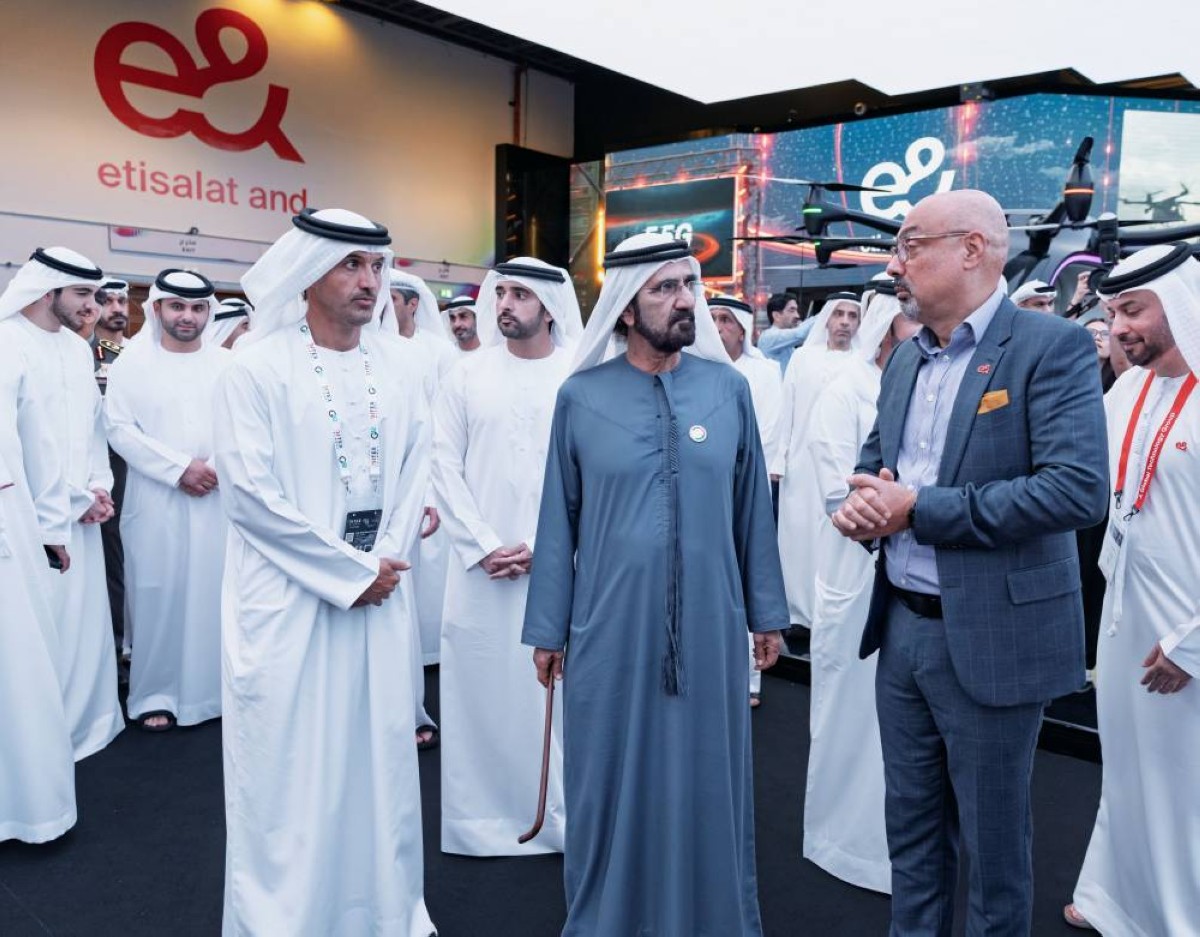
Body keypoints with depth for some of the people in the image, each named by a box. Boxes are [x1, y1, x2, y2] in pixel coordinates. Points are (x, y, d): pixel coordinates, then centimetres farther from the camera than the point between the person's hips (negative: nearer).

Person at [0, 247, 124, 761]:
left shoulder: (78, 348, 12)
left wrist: (99, 486, 3)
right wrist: (76, 498, -10)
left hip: (81, 512, 7)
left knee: (85, 614, 13)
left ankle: (85, 718, 26)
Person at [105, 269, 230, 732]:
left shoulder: (226, 363, 8)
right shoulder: (132, 362, 2)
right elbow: (120, 428, -5)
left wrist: (218, 467, -12)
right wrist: (179, 467, -12)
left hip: (218, 499, 2)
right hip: (156, 500, -1)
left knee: (216, 595, 5)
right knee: (159, 597, 1)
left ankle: (217, 688, 18)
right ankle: (156, 695, 14)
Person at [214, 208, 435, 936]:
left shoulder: (400, 365, 6)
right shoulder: (258, 367, -8)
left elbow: (417, 468, 8)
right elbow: (250, 492, -14)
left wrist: (389, 561, -5)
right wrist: (351, 571, -12)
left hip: (380, 589, 5)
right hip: (291, 594, -4)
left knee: (380, 747, 13)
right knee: (290, 760, 4)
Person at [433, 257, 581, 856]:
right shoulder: (469, 375, 5)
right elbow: (446, 466, 1)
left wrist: (544, 550, -9)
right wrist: (484, 546, -8)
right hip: (482, 568, 2)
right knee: (481, 687, 7)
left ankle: (560, 811, 22)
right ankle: (482, 816, 23)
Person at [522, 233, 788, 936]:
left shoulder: (729, 388, 0)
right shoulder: (581, 396, -3)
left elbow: (753, 508, 4)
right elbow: (559, 519, 0)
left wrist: (768, 612, 7)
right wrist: (548, 628, 2)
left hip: (711, 627, 1)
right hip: (611, 628, -1)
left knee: (708, 782, 16)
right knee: (613, 785, 14)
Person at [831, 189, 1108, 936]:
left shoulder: (1052, 346, -12)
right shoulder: (906, 359, 10)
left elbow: (1079, 487, -23)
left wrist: (919, 509, -22)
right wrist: (863, 498, -6)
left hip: (990, 637, -6)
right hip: (902, 625, 7)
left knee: (992, 839, 12)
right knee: (910, 823, 20)